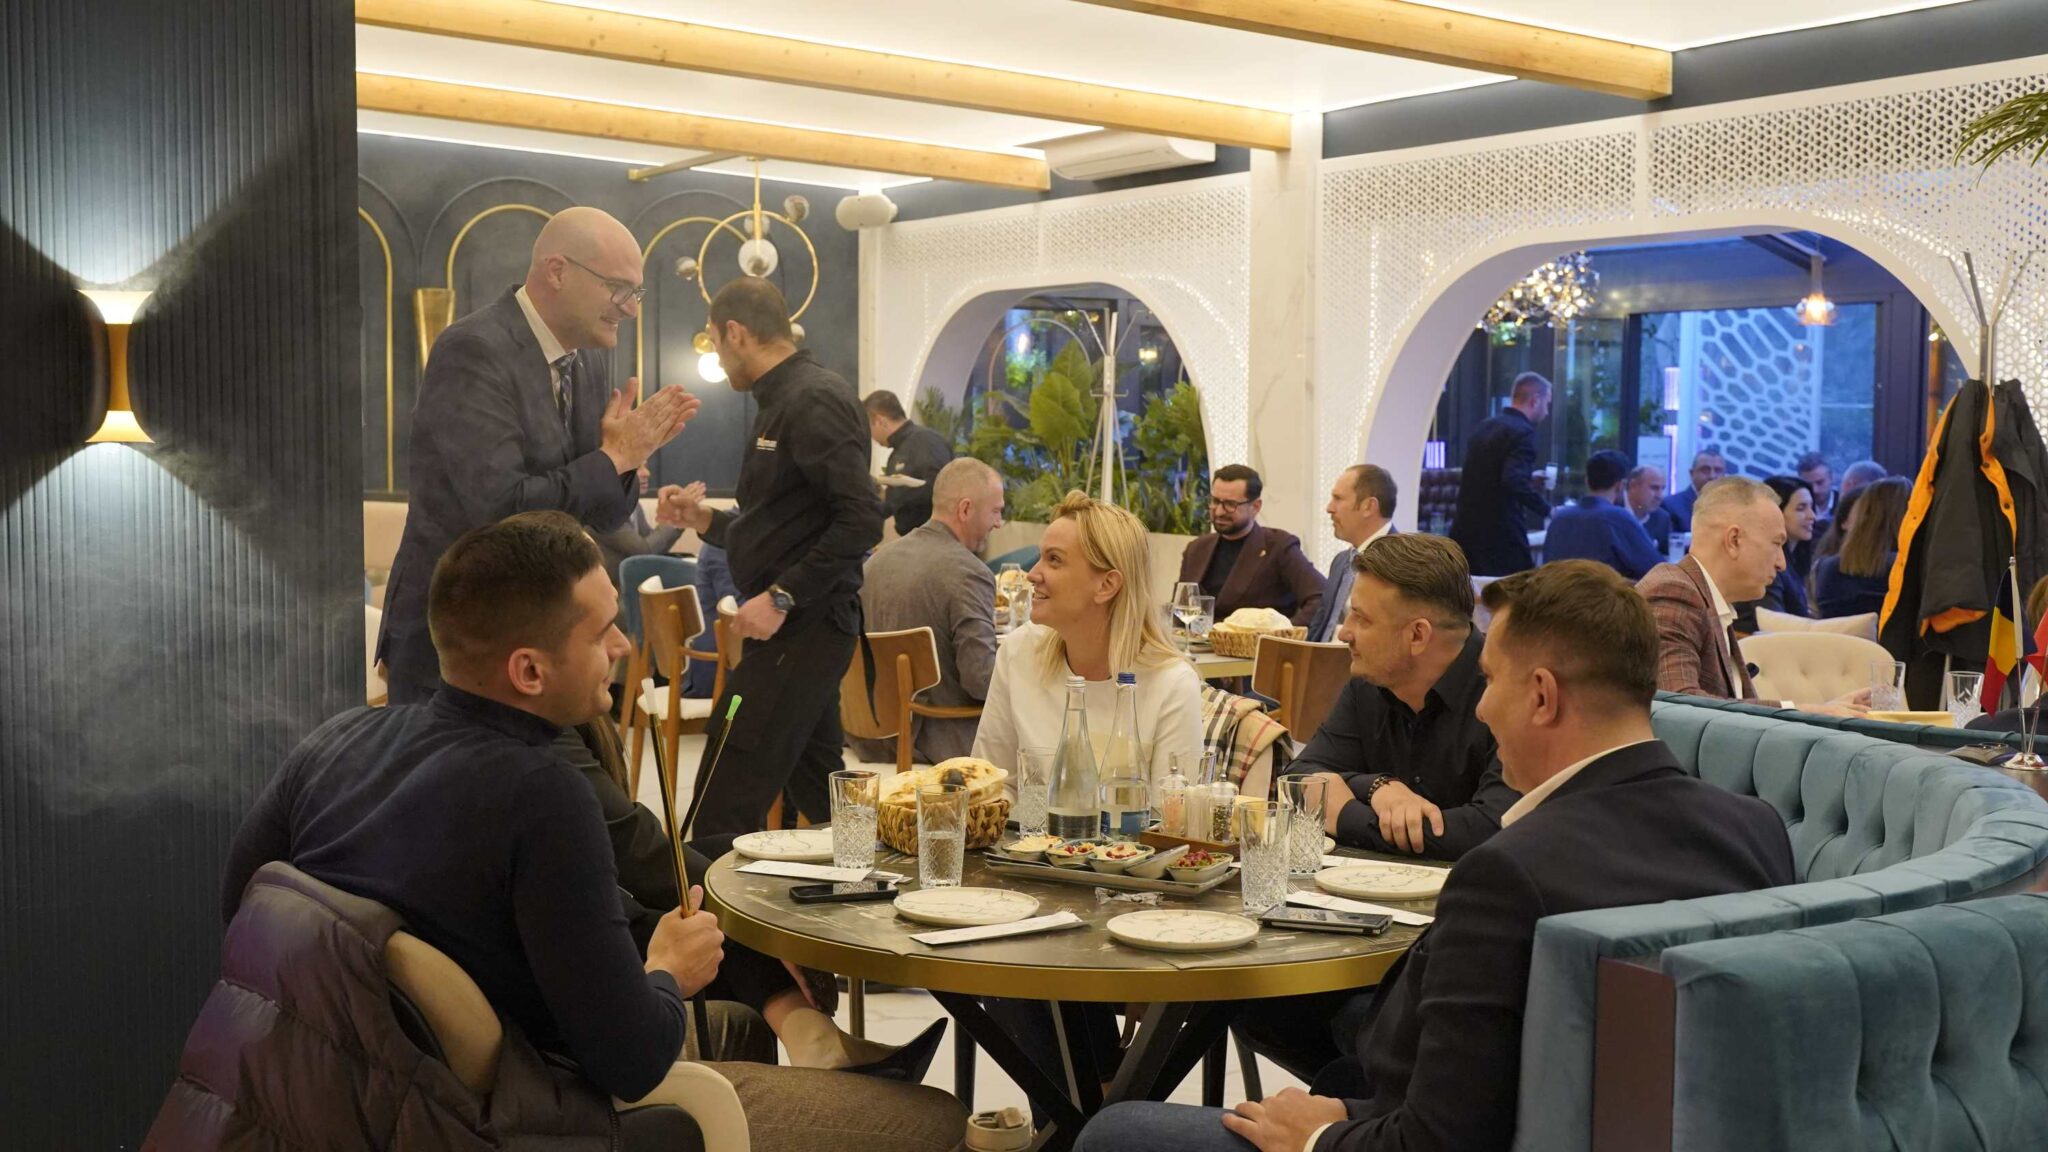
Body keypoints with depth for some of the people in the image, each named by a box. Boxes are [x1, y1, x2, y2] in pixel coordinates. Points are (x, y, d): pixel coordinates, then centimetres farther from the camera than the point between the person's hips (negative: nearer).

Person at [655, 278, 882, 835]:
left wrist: (782, 597, -21)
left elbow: (861, 518, -22)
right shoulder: (786, 401, 19)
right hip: (791, 626, 11)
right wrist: (704, 519, 14)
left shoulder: (814, 399, -12)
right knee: (822, 794, 15)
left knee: (724, 808, -11)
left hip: (803, 626, -11)